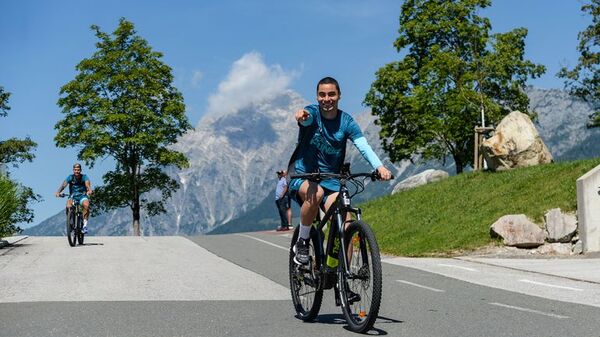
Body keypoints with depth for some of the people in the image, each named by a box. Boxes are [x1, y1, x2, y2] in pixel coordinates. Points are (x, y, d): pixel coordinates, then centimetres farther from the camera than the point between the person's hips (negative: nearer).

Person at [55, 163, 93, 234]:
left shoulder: (84, 177, -7)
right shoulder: (70, 177, -4)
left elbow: (88, 184, -26)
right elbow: (64, 184, -19)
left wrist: (89, 191, -49)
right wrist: (58, 192, -39)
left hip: (82, 196, -1)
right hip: (72, 196, 1)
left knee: (86, 205, -33)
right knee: (68, 206, -31)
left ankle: (85, 225, -25)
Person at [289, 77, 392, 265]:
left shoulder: (346, 121, -2)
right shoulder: (312, 112, -7)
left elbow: (363, 145, -16)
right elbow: (307, 117, -33)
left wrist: (379, 167, -36)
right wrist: (302, 116, -60)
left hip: (331, 180, 2)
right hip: (303, 176, -2)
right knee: (315, 193, -37)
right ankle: (302, 242, -15)